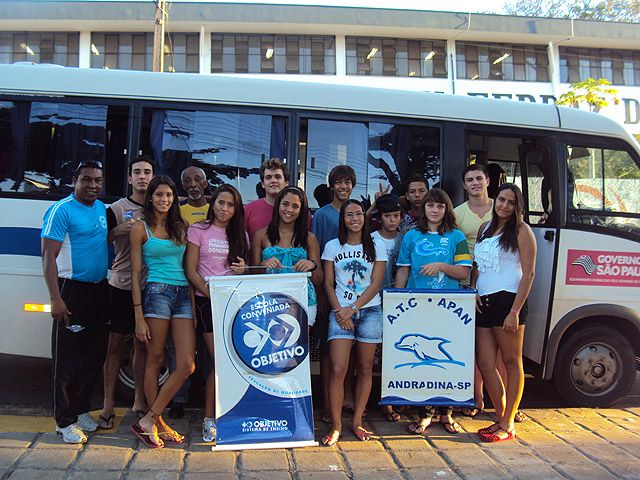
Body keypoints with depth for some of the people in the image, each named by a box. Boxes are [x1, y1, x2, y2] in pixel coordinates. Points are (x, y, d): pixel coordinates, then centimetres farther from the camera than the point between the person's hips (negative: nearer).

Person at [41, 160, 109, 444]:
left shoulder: (102, 208, 12)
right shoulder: (61, 210, -11)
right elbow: (49, 257, -15)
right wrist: (55, 299, -21)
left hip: (100, 290, 7)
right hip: (72, 290, -7)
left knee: (94, 355, 13)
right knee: (67, 358, -1)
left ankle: (81, 409, 27)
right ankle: (65, 422, 8)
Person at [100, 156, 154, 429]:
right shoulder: (117, 209, 2)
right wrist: (118, 230, -18)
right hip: (122, 284, -2)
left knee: (142, 344, 10)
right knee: (115, 343, 0)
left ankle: (139, 401, 20)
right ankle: (108, 404, 9)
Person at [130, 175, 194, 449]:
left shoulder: (181, 227, 16)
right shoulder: (140, 229, 4)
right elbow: (136, 274, 0)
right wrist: (139, 316, -6)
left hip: (183, 295, 5)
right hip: (156, 293, -4)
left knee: (187, 365, -3)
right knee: (155, 361, 2)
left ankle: (150, 420, 8)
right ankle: (156, 423, 15)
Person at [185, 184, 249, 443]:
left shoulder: (240, 235, 14)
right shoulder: (198, 230, 2)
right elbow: (191, 271, -3)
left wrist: (243, 269, -6)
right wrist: (212, 295, -11)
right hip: (206, 301, -4)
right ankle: (209, 419, 5)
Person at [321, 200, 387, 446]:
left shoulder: (376, 247, 6)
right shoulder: (332, 246, 7)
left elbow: (375, 284, -1)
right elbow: (328, 283, 5)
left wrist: (353, 309, -10)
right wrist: (339, 310, -8)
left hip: (369, 310, 1)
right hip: (340, 311, -1)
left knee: (365, 369, 5)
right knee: (338, 369, -10)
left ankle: (357, 422, 17)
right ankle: (336, 426, -1)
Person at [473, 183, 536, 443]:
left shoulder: (522, 231, -3)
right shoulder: (484, 228, 16)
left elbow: (528, 273, -8)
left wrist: (515, 311, -15)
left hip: (507, 301, -6)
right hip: (483, 302, 6)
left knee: (512, 362, 3)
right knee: (485, 363, 5)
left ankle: (507, 426, 11)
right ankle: (501, 418, 20)